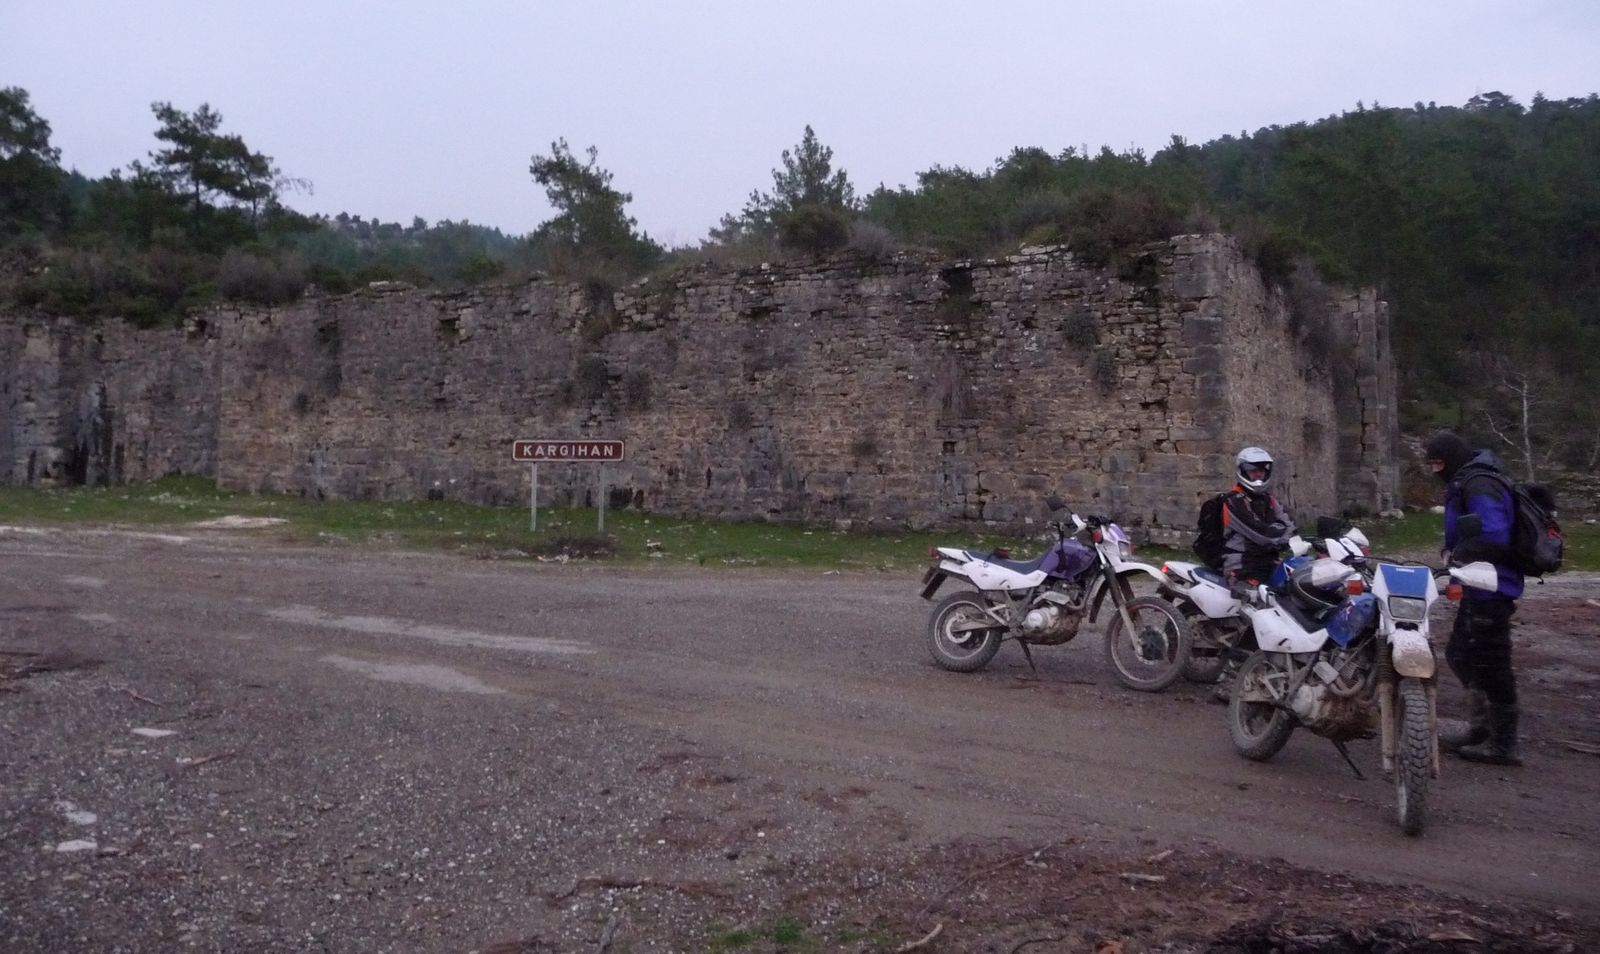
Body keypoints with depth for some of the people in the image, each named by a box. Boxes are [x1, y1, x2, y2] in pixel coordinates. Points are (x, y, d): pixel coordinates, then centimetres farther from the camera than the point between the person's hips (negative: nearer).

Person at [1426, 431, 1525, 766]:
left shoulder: (1479, 484, -19)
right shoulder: (1466, 480, 14)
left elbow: (1494, 536, -31)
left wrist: (1456, 554, -21)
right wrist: (1452, 551, 3)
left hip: (1489, 588, -11)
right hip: (1480, 587, 11)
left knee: (1490, 664, -3)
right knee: (1460, 653, 19)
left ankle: (1503, 744, 6)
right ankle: (1480, 726, 30)